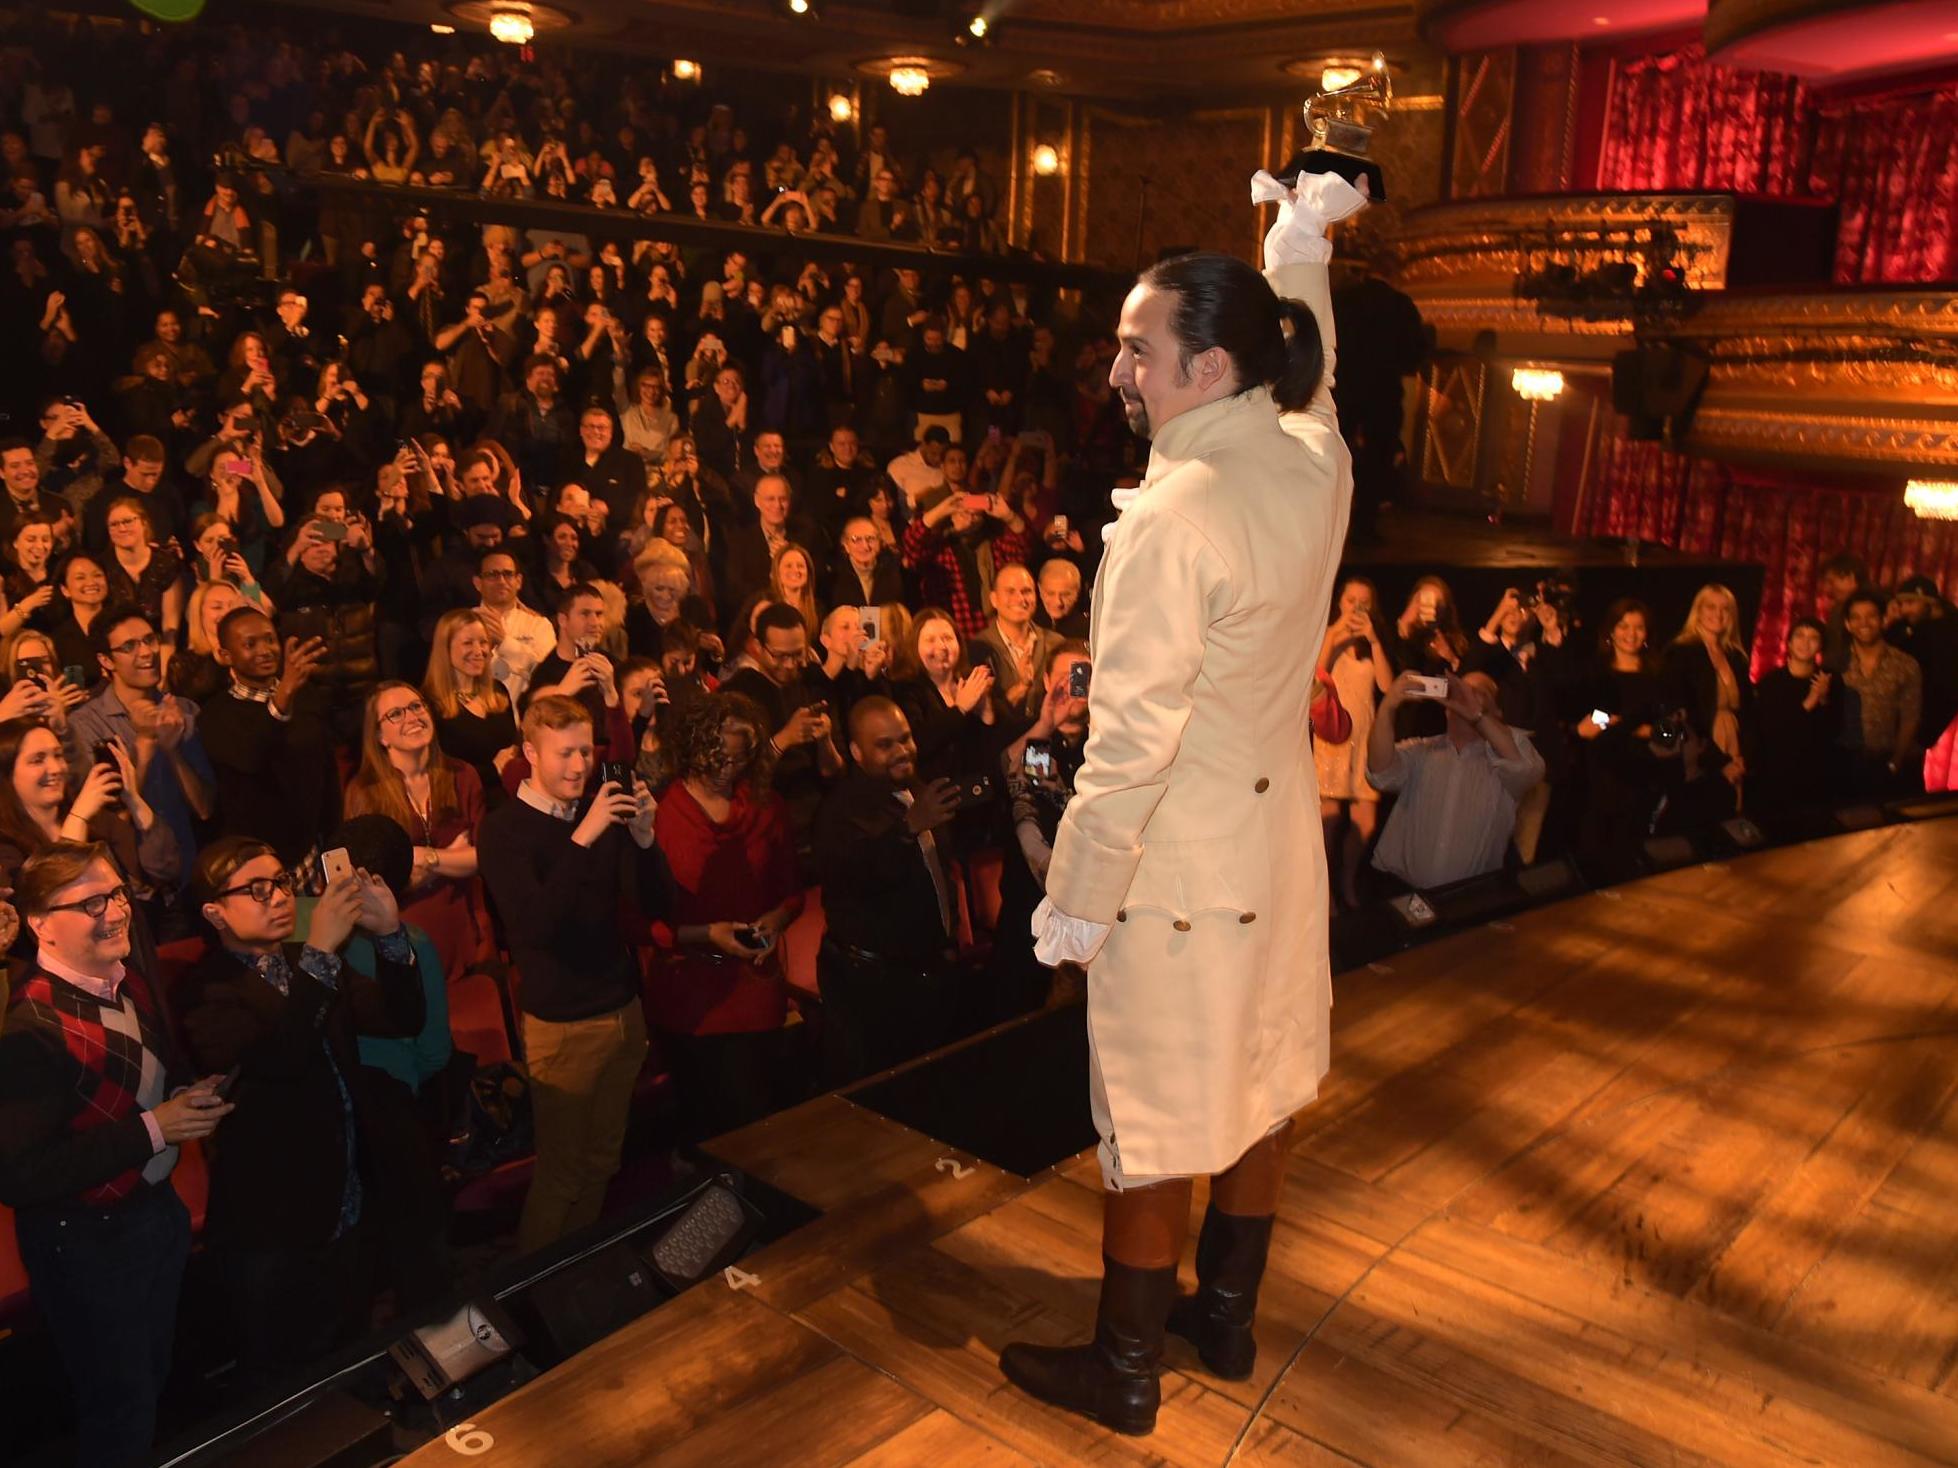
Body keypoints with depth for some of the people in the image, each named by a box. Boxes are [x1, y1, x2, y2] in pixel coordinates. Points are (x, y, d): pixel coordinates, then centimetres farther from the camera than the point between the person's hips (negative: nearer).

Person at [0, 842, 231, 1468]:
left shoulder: (134, 970, -5)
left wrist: (192, 1095, -8)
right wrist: (150, 1130, -27)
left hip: (156, 1207, 7)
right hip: (86, 1245, -7)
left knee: (156, 1376, 26)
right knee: (120, 1406, 14)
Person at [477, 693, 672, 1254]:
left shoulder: (602, 815, 3)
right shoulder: (504, 830, -11)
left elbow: (656, 907, 0)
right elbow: (534, 926, -26)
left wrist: (643, 837, -17)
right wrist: (582, 839, -34)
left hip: (623, 1011, 5)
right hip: (562, 1023, -5)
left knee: (602, 1161, 17)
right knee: (560, 1173, 5)